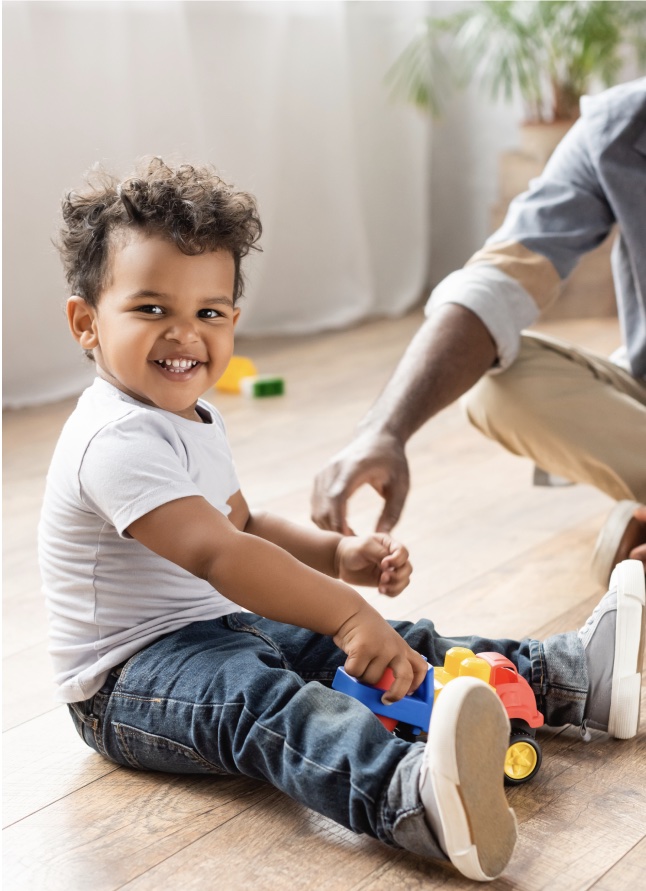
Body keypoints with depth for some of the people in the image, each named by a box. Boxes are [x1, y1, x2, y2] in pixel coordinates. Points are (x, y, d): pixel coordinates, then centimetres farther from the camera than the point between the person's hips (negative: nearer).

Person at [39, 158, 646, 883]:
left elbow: (241, 523, 22)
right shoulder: (117, 440, -23)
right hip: (130, 679, -10)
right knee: (255, 700, -40)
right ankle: (414, 801, -66)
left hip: (226, 630, 11)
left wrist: (337, 555, 5)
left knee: (401, 646, 1)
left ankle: (572, 675, 5)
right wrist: (346, 614, -37)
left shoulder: (188, 417, 11)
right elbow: (215, 554, -33)